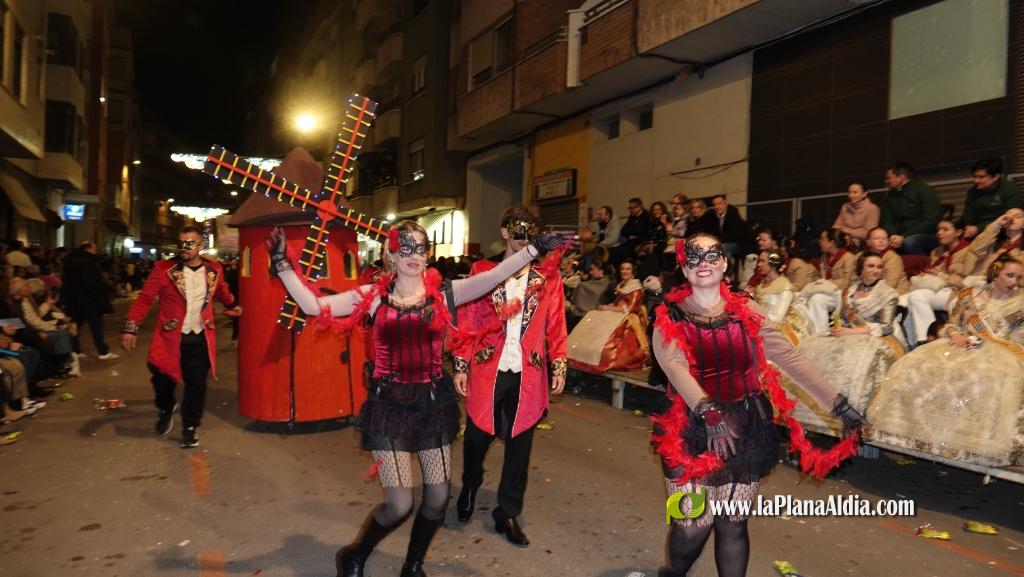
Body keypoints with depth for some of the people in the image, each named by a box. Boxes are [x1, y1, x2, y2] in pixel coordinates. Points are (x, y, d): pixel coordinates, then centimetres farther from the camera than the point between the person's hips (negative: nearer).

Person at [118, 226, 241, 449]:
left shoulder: (214, 270, 3)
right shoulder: (164, 269, -7)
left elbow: (221, 292, 26)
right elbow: (144, 298, -9)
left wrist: (231, 305, 15)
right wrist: (130, 328, -15)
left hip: (200, 338, 2)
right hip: (169, 337, -2)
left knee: (196, 384, 5)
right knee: (163, 378, 3)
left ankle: (190, 427, 23)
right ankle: (166, 408, 37)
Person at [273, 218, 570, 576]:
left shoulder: (443, 292, -3)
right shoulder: (373, 295, -2)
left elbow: (494, 276, -17)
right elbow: (313, 306, -6)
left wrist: (535, 248, -28)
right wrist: (282, 265, -11)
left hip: (433, 402, 2)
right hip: (389, 404, -2)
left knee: (438, 499, 8)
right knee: (399, 505, -4)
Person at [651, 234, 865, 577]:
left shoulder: (744, 311, 2)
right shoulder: (669, 317, -6)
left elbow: (789, 357, -3)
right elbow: (676, 368, -21)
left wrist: (838, 403, -9)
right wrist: (707, 410, -37)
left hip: (745, 428, 2)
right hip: (692, 431, -2)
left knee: (733, 522, 11)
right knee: (694, 524, 1)